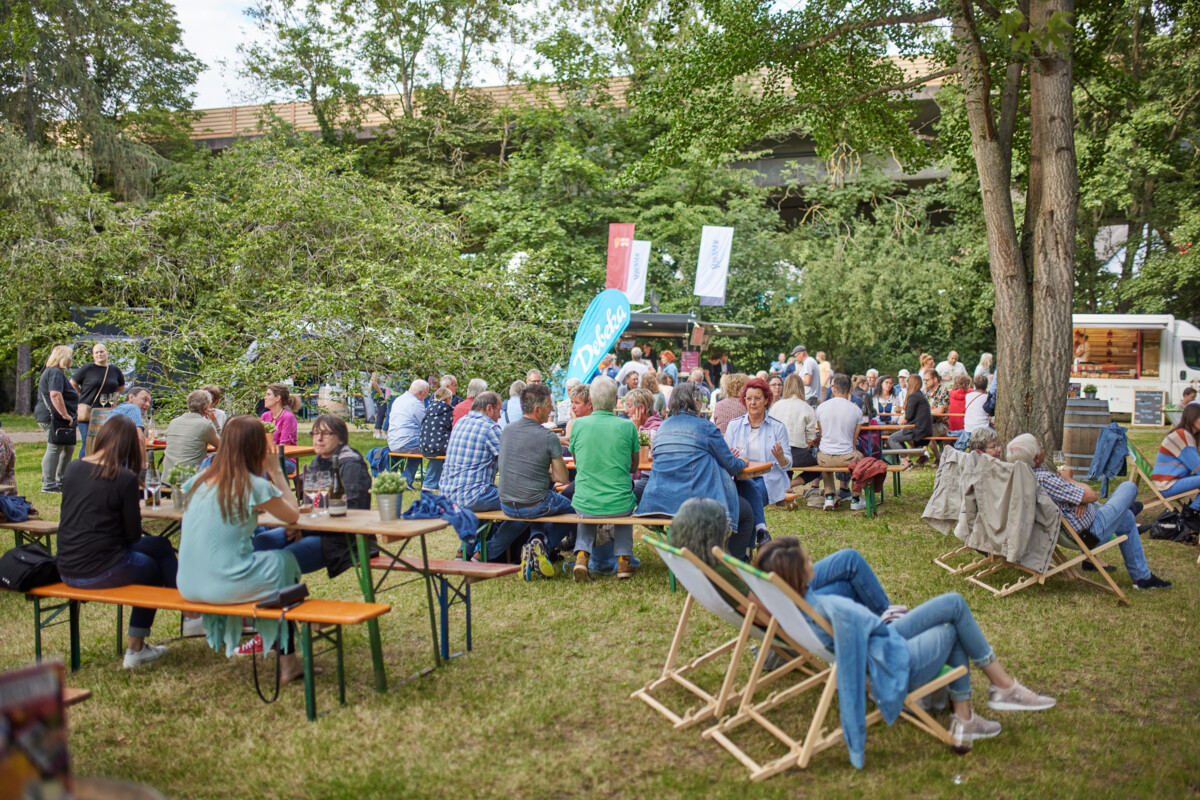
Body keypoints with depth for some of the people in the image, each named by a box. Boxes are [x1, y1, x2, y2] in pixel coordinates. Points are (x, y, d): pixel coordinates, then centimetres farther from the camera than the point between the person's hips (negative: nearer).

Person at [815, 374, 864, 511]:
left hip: (824, 458, 1)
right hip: (846, 458, -1)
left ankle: (829, 496, 27)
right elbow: (854, 440, 3)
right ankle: (855, 499, 37)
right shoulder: (857, 410, -5)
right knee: (859, 456, 34)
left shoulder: (821, 407, -3)